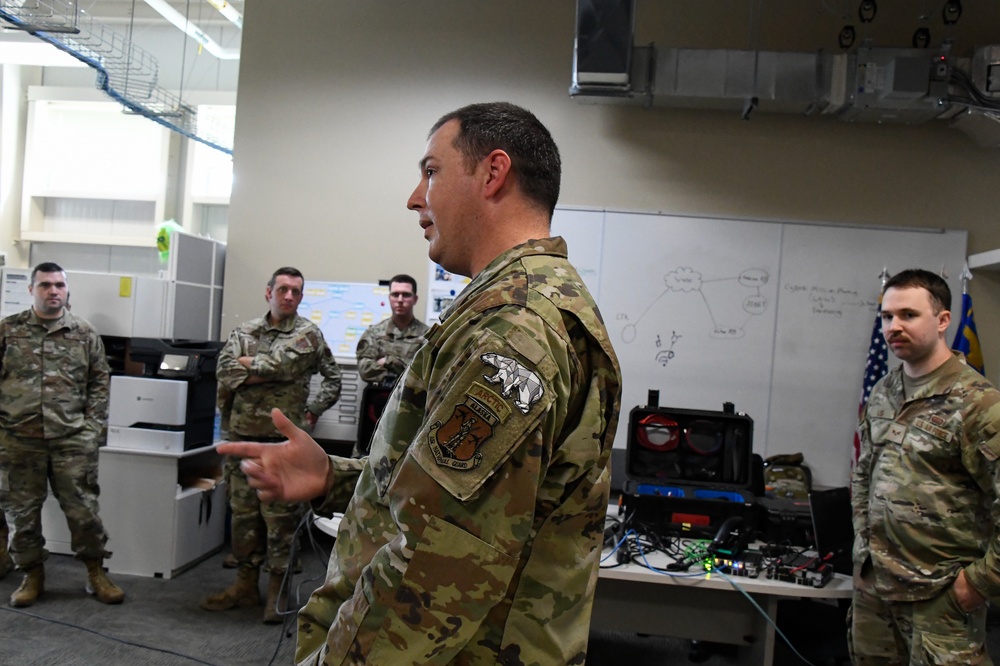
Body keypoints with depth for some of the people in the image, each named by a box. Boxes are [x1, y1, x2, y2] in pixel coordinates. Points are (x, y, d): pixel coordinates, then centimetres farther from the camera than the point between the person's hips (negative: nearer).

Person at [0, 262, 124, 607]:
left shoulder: (85, 333, 5)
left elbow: (100, 382, 7)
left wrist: (92, 427, -1)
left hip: (72, 440, 0)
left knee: (83, 509, 3)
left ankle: (96, 574, 17)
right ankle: (32, 575, 27)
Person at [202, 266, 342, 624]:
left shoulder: (308, 334, 1)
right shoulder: (245, 332, 10)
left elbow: (333, 379, -13)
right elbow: (223, 371, -3)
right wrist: (272, 371, -11)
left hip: (283, 440, -4)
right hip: (242, 435, 4)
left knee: (281, 516, 0)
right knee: (242, 511, 12)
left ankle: (277, 590, 12)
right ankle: (245, 584, 25)